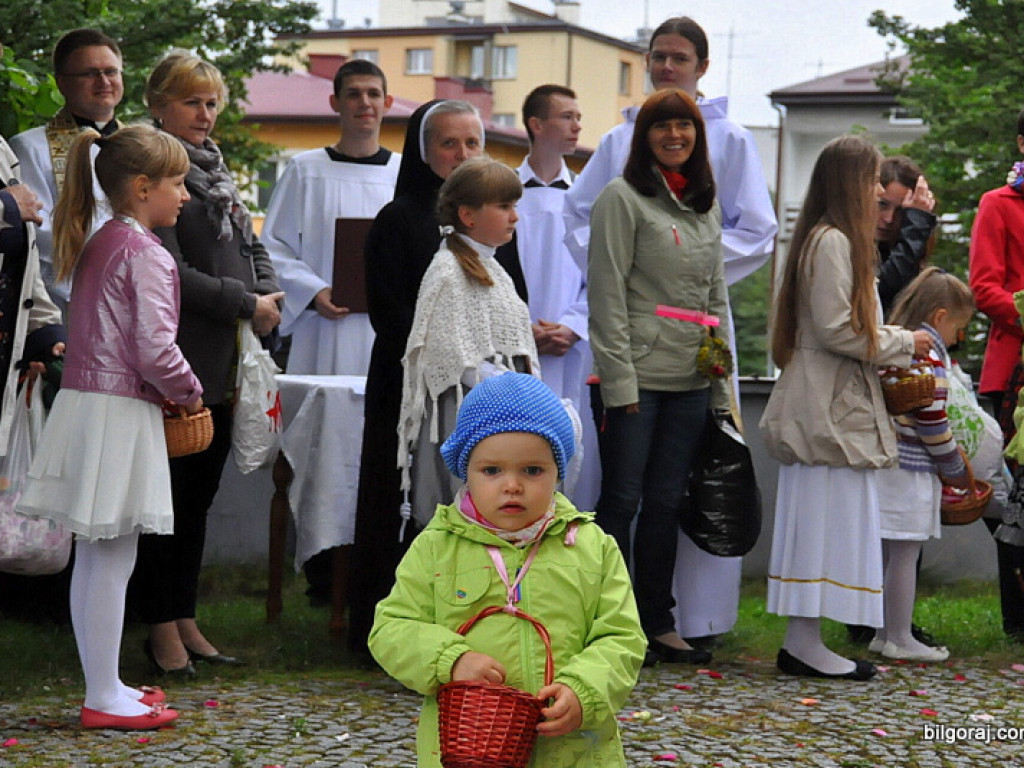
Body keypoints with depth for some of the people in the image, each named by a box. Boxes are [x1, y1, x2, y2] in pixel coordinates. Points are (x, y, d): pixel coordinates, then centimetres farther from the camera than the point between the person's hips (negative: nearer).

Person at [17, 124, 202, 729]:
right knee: (113, 560, -3)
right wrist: (190, 394, -3)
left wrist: (171, 391, 14)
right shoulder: (148, 255, -14)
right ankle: (104, 699, 3)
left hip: (85, 400, 9)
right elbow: (155, 349, -21)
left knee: (95, 557, 13)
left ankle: (106, 685, 23)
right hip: (121, 412, -9)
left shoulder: (97, 244, 14)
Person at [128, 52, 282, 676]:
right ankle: (163, 630, 5)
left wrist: (270, 298, 2)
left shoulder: (216, 173, 17)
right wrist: (246, 304, -11)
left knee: (200, 496, 12)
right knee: (168, 495, -2)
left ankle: (186, 621, 20)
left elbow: (253, 248, 22)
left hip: (224, 366, 8)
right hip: (176, 362, -8)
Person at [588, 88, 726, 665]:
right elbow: (608, 295, -9)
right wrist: (619, 379, -15)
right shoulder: (624, 198, -4)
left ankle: (657, 622, 17)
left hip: (690, 381, 6)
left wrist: (722, 383, 13)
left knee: (667, 503, 10)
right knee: (622, 501, -2)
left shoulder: (706, 204, 15)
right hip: (638, 378, -6)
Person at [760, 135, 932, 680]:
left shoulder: (829, 240, 19)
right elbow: (836, 330, -19)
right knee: (825, 519, -8)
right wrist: (904, 343, -8)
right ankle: (804, 643, -6)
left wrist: (895, 343, 10)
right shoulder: (833, 242, -13)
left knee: (820, 525, 8)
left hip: (834, 404, 10)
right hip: (829, 408, -10)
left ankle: (803, 642, 9)